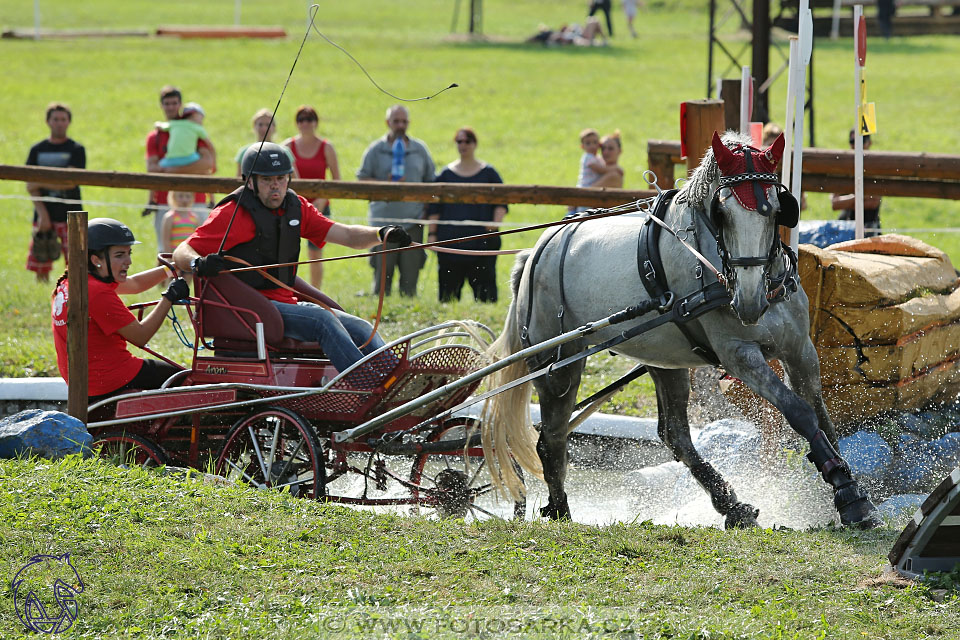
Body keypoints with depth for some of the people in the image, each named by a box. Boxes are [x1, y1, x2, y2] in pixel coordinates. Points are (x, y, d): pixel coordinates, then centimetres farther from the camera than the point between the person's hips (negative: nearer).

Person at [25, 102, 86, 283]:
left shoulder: (76, 150, 2)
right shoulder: (37, 150, 10)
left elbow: (70, 182, -10)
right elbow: (31, 186, 4)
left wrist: (41, 183, -9)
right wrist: (42, 214, -8)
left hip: (69, 216, -3)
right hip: (43, 215, 3)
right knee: (41, 271, 0)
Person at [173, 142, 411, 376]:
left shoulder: (296, 207, 12)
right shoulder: (232, 214, -7)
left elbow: (347, 236, 6)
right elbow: (181, 252, -11)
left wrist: (382, 234, -14)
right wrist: (199, 264, -35)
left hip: (287, 302, 8)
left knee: (361, 330, -5)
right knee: (322, 320, -28)